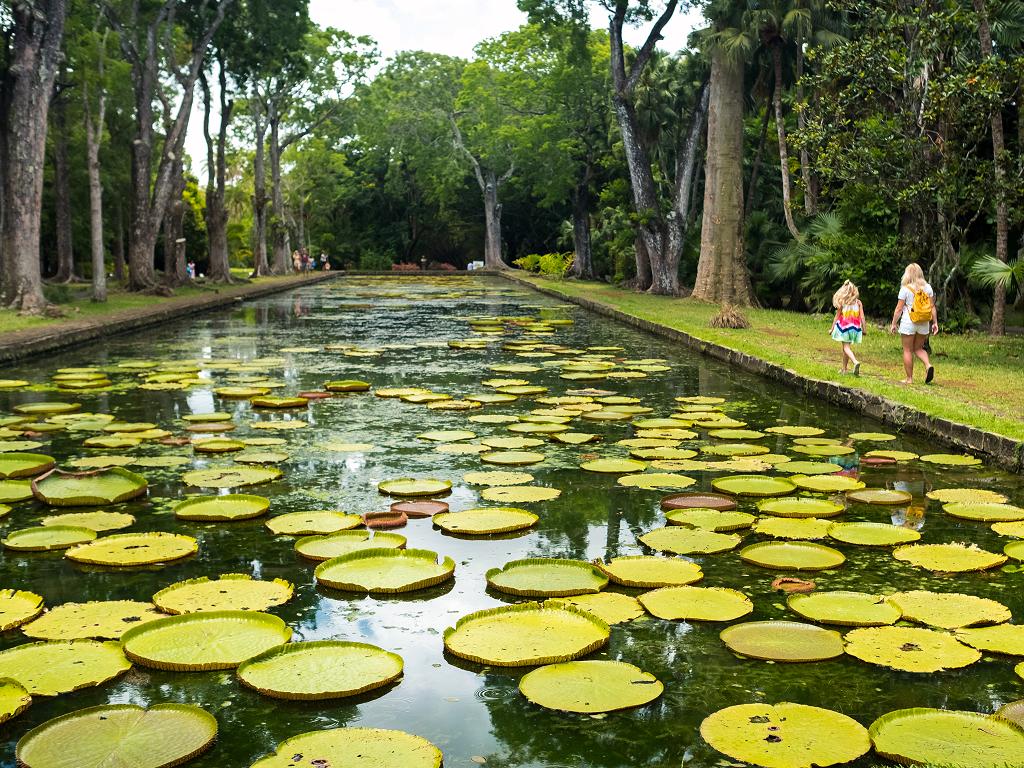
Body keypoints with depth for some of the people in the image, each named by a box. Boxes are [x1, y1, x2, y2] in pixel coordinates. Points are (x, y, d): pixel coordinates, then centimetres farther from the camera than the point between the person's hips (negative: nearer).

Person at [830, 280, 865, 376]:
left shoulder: (841, 303, -6)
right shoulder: (858, 302, -1)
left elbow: (837, 316, -1)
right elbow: (862, 317, -2)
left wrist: (832, 328, 7)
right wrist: (863, 330, 5)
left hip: (844, 327, -3)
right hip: (854, 327, 3)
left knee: (846, 347, -4)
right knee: (847, 347, 15)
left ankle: (855, 362, -30)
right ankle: (844, 368, 20)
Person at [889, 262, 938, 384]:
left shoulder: (905, 289, -9)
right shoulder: (927, 287, 4)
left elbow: (899, 309, -8)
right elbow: (932, 307, 4)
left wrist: (893, 324, -1)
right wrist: (935, 323, 8)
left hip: (908, 323, -4)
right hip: (924, 324, 4)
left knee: (908, 350, 5)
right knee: (918, 348, 18)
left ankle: (909, 378, 7)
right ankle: (928, 365, -8)